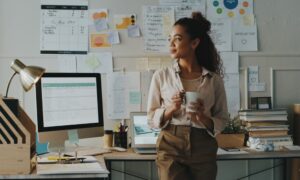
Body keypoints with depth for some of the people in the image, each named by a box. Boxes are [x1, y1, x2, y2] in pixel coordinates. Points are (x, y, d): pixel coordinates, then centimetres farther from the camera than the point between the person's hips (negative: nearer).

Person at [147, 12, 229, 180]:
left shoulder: (214, 79, 3)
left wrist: (203, 118, -12)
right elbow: (151, 118, 4)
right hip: (170, 147, -1)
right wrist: (171, 109, -14)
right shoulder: (162, 75, 3)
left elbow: (222, 120, 7)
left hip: (203, 149, 1)